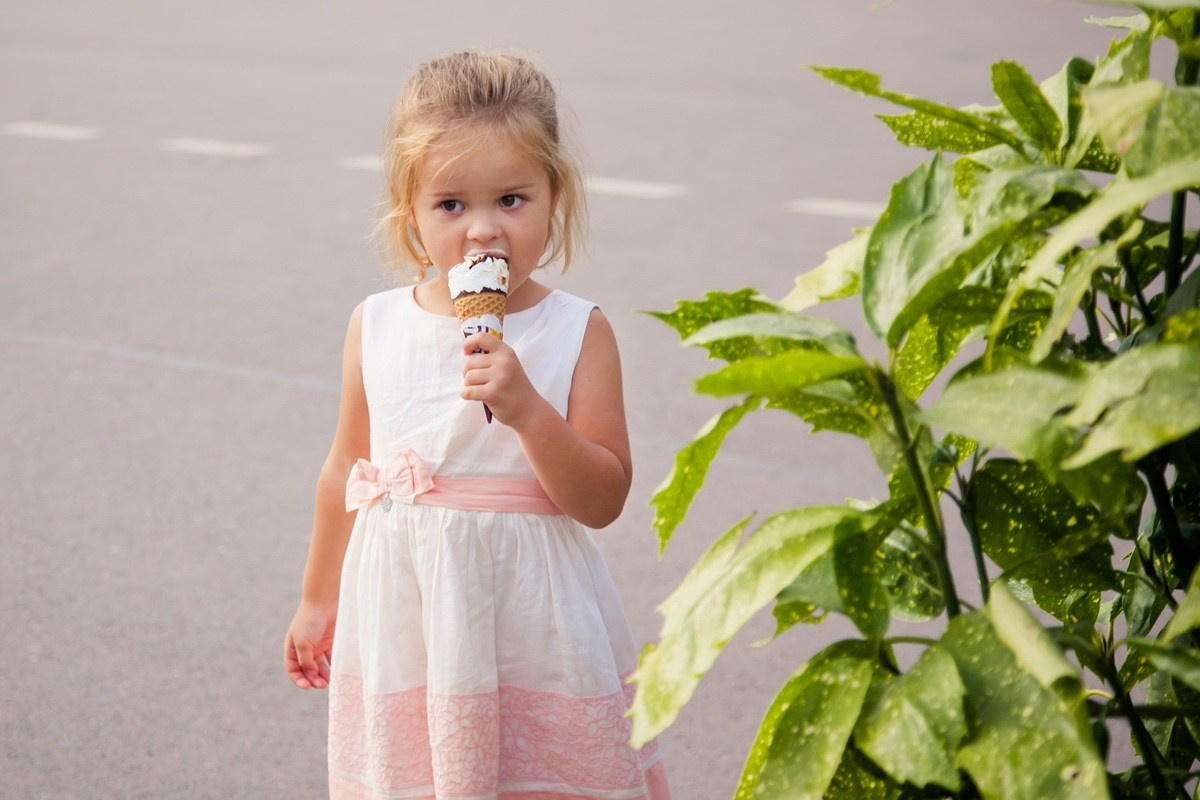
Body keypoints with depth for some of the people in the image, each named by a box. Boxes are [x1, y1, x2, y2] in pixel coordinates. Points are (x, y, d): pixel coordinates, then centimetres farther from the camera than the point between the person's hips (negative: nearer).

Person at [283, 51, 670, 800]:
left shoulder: (578, 333, -8)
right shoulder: (375, 327, -1)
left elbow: (604, 500, -11)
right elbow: (346, 473, 11)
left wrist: (527, 408, -25)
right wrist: (318, 599, 20)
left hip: (530, 620, -2)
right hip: (404, 615, 2)